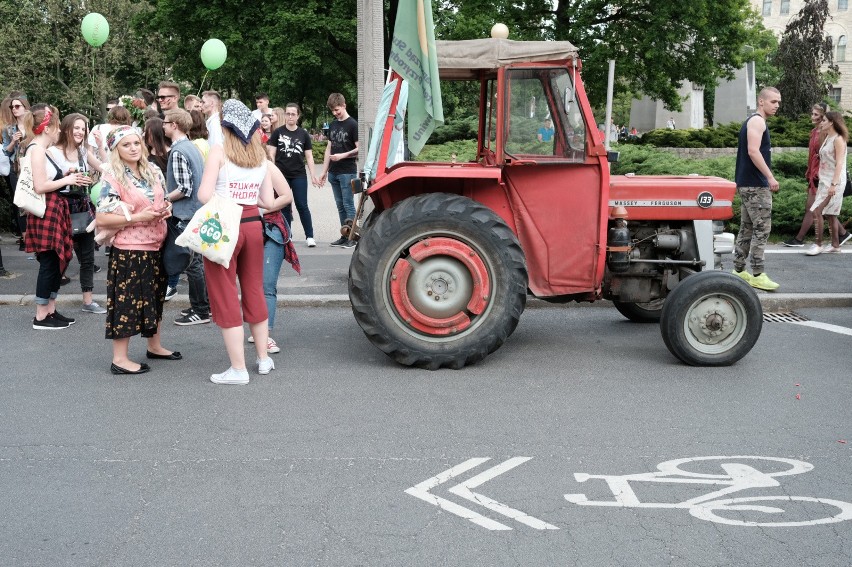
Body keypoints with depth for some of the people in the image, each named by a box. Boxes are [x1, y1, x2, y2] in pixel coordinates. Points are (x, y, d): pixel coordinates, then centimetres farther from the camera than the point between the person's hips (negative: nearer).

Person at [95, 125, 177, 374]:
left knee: (154, 297, 18)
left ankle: (154, 346, 34)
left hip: (155, 246, 7)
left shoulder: (153, 171, 8)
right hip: (129, 250, -7)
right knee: (127, 301, -2)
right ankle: (119, 359, 7)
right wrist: (137, 218, -21)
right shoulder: (112, 178, -12)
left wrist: (166, 209, -2)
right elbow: (101, 218, -18)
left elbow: (163, 201, 22)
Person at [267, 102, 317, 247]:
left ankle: (310, 236, 2)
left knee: (302, 205, -2)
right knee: (284, 206, 8)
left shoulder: (303, 134, 5)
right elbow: (271, 153, 3)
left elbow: (309, 156, 7)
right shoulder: (278, 132, 3)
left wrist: (313, 174, -2)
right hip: (281, 175, 0)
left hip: (299, 175, 0)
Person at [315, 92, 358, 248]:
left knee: (348, 205, -4)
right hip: (333, 172, 7)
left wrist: (343, 155, -18)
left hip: (348, 172, -7)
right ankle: (344, 236, 15)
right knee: (340, 205, 10)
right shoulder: (332, 125, 14)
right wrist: (324, 171, 14)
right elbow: (329, 148, 17)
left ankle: (352, 237, 1)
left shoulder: (352, 124, -6)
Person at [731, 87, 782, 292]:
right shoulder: (757, 121, -11)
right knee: (762, 229, -9)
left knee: (747, 228, 12)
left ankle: (739, 271, 16)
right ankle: (758, 275, -8)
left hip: (748, 183, 10)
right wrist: (770, 177, -24)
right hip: (755, 184, -10)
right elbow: (753, 152, -23)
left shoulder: (753, 121, 20)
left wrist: (766, 178, 23)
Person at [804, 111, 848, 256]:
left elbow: (839, 163, -17)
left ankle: (818, 245, -10)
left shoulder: (838, 139, -10)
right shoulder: (827, 138, 15)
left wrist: (834, 184, -24)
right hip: (824, 181, 9)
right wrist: (822, 184, 16)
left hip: (834, 182, -9)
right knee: (830, 213, 11)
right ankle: (835, 245, 17)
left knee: (817, 211, -15)